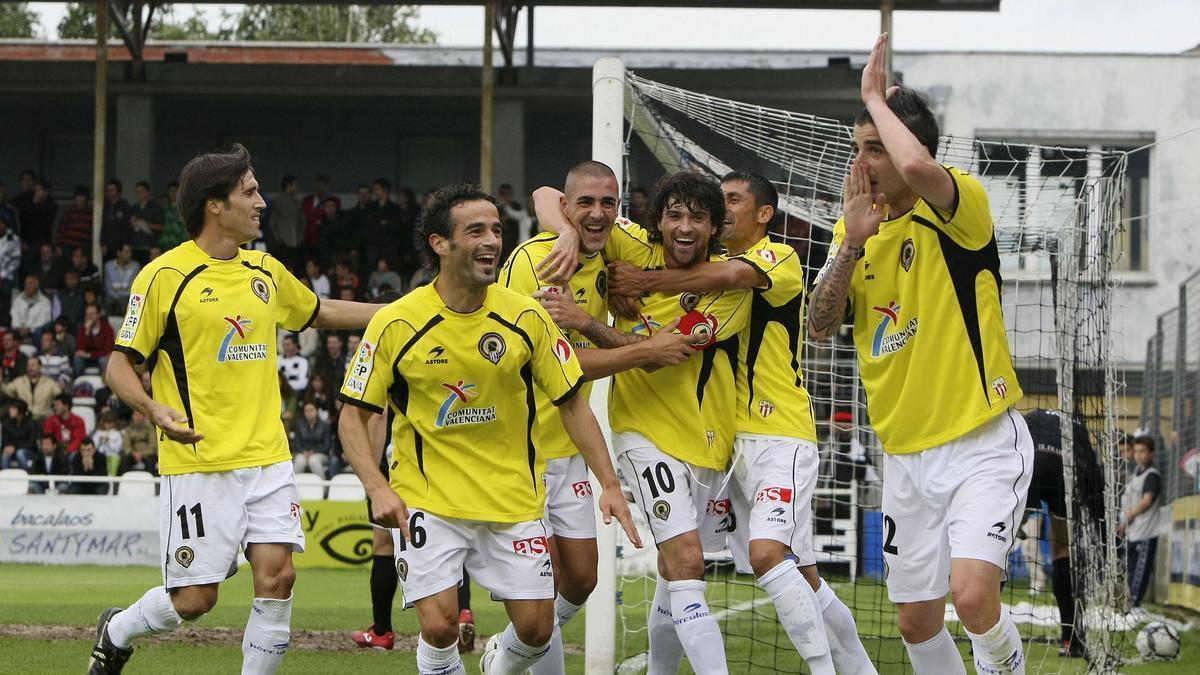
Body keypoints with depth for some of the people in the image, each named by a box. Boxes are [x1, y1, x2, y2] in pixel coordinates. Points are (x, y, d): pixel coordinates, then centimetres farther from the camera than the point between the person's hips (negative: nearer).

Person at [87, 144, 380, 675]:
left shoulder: (266, 271, 11)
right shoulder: (166, 277, -8)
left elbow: (320, 312, 31)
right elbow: (120, 366, -6)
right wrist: (156, 411, -25)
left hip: (267, 456, 5)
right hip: (200, 462, -5)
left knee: (277, 574, -7)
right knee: (195, 598, -3)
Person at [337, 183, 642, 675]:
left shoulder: (525, 317, -4)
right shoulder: (395, 325, -10)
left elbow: (571, 403, 4)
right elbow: (354, 415, -3)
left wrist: (609, 483, -2)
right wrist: (378, 489, -17)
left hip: (514, 500, 2)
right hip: (428, 501, -2)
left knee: (537, 629, 3)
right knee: (438, 627, -15)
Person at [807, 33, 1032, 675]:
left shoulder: (960, 206, -13)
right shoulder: (856, 225, 8)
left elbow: (919, 169, -37)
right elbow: (820, 327, 1)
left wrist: (876, 97, -20)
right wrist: (851, 243, -13)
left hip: (982, 446, -7)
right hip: (906, 454, 7)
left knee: (973, 595, -24)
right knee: (917, 622, 10)